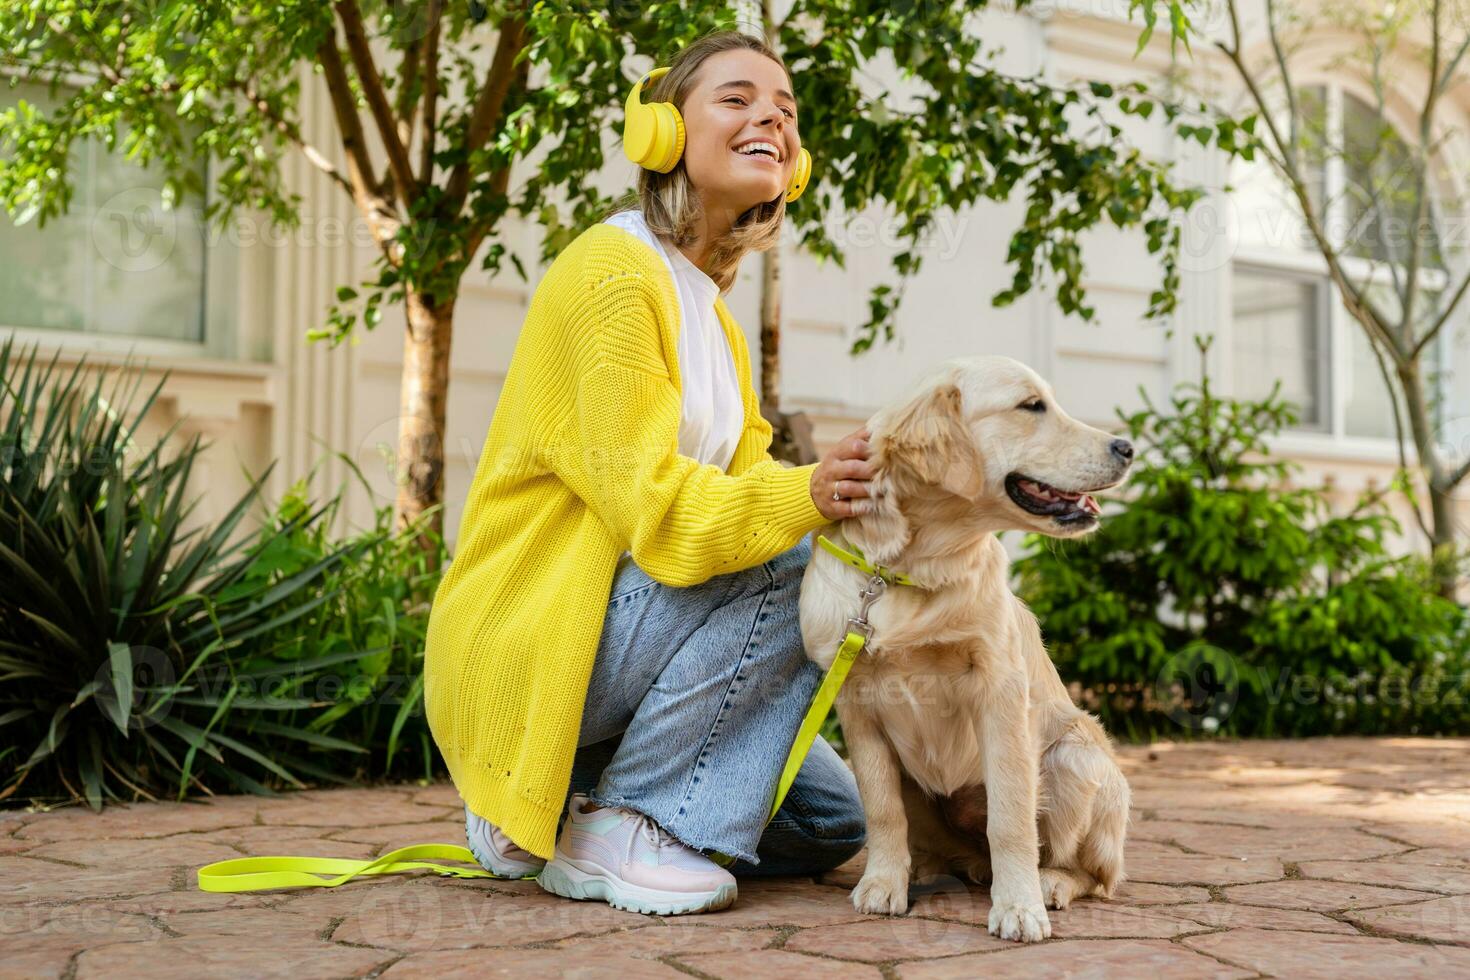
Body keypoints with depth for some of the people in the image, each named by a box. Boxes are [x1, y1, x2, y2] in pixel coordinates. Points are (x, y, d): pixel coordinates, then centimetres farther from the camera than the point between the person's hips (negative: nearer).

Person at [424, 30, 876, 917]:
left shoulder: (711, 307, 15)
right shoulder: (613, 271, -15)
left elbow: (748, 478, 5)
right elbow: (651, 506, -24)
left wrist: (857, 503, -14)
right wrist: (806, 497, -39)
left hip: (609, 628, 9)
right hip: (523, 642, -9)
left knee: (831, 824, 9)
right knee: (794, 564, -26)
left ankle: (547, 811, 14)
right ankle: (609, 828, -15)